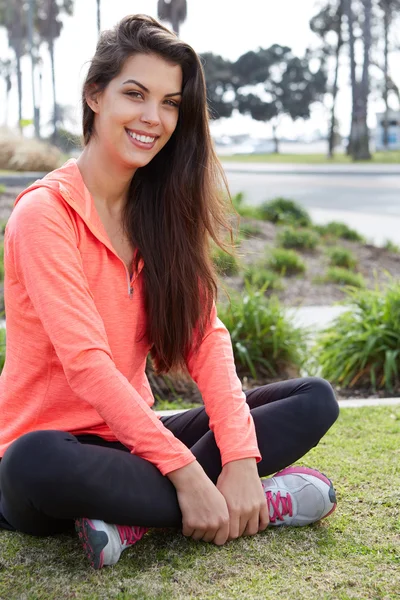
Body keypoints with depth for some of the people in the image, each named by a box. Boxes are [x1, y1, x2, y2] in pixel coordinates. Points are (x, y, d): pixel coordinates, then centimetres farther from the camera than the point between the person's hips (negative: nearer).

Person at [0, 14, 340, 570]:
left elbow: (206, 335, -5)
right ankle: (259, 501, -23)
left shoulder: (162, 210, 7)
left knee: (315, 400, -7)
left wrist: (242, 457, -19)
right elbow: (87, 362, -23)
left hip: (131, 439, 6)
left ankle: (133, 517, -20)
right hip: (53, 441, -6)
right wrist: (187, 473, -29)